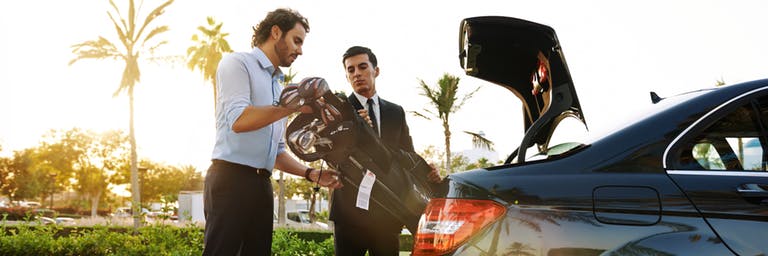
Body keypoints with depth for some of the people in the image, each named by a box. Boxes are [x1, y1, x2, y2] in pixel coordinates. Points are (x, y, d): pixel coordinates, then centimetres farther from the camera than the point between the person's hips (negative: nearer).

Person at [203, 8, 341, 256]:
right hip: (231, 178, -8)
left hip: (262, 184, 8)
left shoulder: (278, 86, 23)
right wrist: (295, 105, -15)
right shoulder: (237, 63, 1)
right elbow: (238, 120, -17)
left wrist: (312, 174, 11)